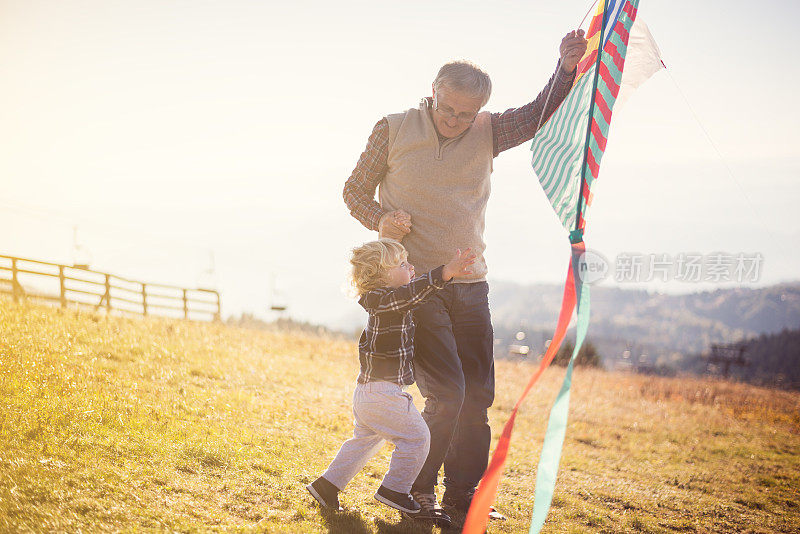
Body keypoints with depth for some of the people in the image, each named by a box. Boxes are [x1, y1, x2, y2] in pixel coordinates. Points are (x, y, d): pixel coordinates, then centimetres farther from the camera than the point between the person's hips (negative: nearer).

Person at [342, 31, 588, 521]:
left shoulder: (487, 132, 5)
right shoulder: (394, 130, -3)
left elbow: (539, 114, -4)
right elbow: (355, 190, 5)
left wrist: (566, 70, -22)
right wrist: (380, 220, -15)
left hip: (469, 284, 5)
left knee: (477, 394, 6)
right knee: (446, 393, -13)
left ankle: (462, 493, 21)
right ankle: (417, 489, 6)